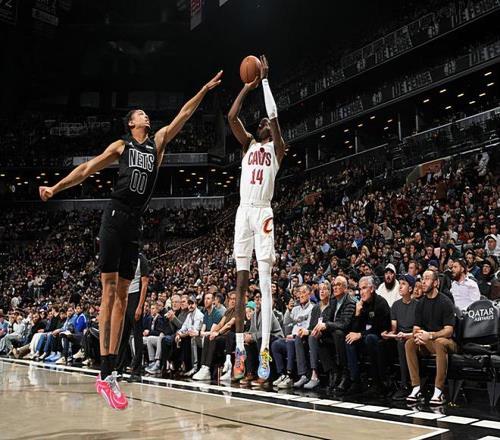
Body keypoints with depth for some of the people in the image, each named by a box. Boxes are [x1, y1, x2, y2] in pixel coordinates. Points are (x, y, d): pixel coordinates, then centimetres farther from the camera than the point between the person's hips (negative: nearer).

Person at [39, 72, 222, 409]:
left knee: (122, 295, 3)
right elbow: (88, 169, 10)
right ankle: (105, 375, -12)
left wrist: (205, 89, 12)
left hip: (136, 223, 4)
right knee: (109, 290, -10)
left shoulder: (158, 142, 18)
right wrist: (56, 187, 3)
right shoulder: (120, 146, 11)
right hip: (115, 217, -4)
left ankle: (112, 371, 5)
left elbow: (184, 114, 15)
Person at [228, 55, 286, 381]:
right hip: (243, 213, 5)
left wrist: (265, 80, 2)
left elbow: (274, 115, -5)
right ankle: (240, 347, 5)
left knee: (265, 282, -9)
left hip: (263, 213, -4)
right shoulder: (248, 144, 19)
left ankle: (265, 350, -11)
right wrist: (248, 87, 10)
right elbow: (232, 117, 9)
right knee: (241, 281, 2)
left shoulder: (276, 148, 8)